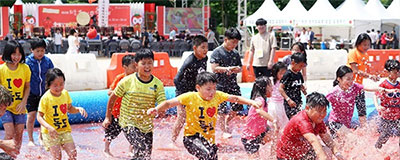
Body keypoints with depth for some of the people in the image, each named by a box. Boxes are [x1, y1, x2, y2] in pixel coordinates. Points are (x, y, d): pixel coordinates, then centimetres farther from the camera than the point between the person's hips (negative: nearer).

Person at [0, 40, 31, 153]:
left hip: (20, 107, 3)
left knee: (19, 134, 7)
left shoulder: (25, 68, -3)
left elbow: (27, 87, 4)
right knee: (9, 134, -11)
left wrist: (23, 103, -6)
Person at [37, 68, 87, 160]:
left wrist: (79, 109, -7)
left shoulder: (65, 93, 0)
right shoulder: (45, 98, -15)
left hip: (65, 130, 4)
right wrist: (48, 127, -29)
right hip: (50, 132, -4)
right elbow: (39, 117, -12)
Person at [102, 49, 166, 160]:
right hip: (129, 124, -4)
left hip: (147, 126, 4)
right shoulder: (127, 81, -9)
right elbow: (113, 98, 4)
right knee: (142, 150, -23)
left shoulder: (157, 84, -5)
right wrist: (108, 118, 8)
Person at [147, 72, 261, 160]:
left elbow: (235, 98, 8)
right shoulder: (190, 97, -14)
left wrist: (251, 102, -1)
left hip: (209, 138, 6)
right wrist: (156, 109, -31)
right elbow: (169, 103, -15)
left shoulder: (217, 96, -2)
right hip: (192, 137, -5)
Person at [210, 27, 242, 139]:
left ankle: (226, 122, 28)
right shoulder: (217, 52, -8)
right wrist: (228, 69, -20)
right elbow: (214, 68, -15)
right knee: (222, 109, -2)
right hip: (220, 85, -6)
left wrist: (237, 69, -8)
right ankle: (224, 130, 12)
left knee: (238, 106, 4)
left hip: (233, 84, 6)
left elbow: (240, 68, 16)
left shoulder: (235, 53, 10)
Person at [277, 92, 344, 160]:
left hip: (303, 153, 8)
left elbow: (326, 137, -1)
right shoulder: (302, 121, -30)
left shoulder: (318, 120, -4)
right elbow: (313, 140, -42)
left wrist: (337, 153, -13)